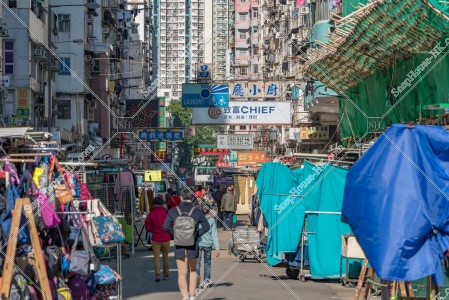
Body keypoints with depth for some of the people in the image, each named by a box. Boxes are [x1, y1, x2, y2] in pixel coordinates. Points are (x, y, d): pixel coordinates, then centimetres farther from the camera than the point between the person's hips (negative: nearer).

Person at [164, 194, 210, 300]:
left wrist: (175, 236, 1)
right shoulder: (196, 211, -3)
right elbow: (206, 226, -7)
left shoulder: (174, 211, -2)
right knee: (192, 271, 18)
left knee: (182, 273, 4)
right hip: (192, 246, 0)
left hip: (179, 246, 0)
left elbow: (166, 226, -9)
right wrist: (196, 235, 0)